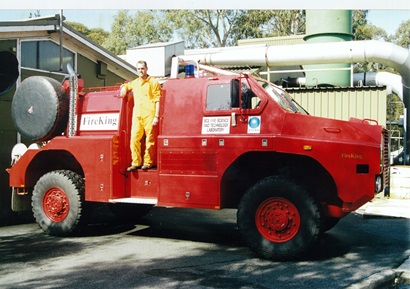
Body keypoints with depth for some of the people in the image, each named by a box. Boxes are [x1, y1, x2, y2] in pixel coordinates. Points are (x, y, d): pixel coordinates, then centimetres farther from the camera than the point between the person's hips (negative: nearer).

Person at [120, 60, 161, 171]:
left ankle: (148, 162, 7)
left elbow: (158, 100, -1)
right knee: (134, 139, -2)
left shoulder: (153, 82, 4)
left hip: (149, 115, -5)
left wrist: (156, 116, -9)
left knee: (150, 140, -2)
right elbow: (125, 86, 42)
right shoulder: (134, 83, 20)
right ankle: (136, 162, 3)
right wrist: (124, 88, 16)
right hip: (137, 115, 5)